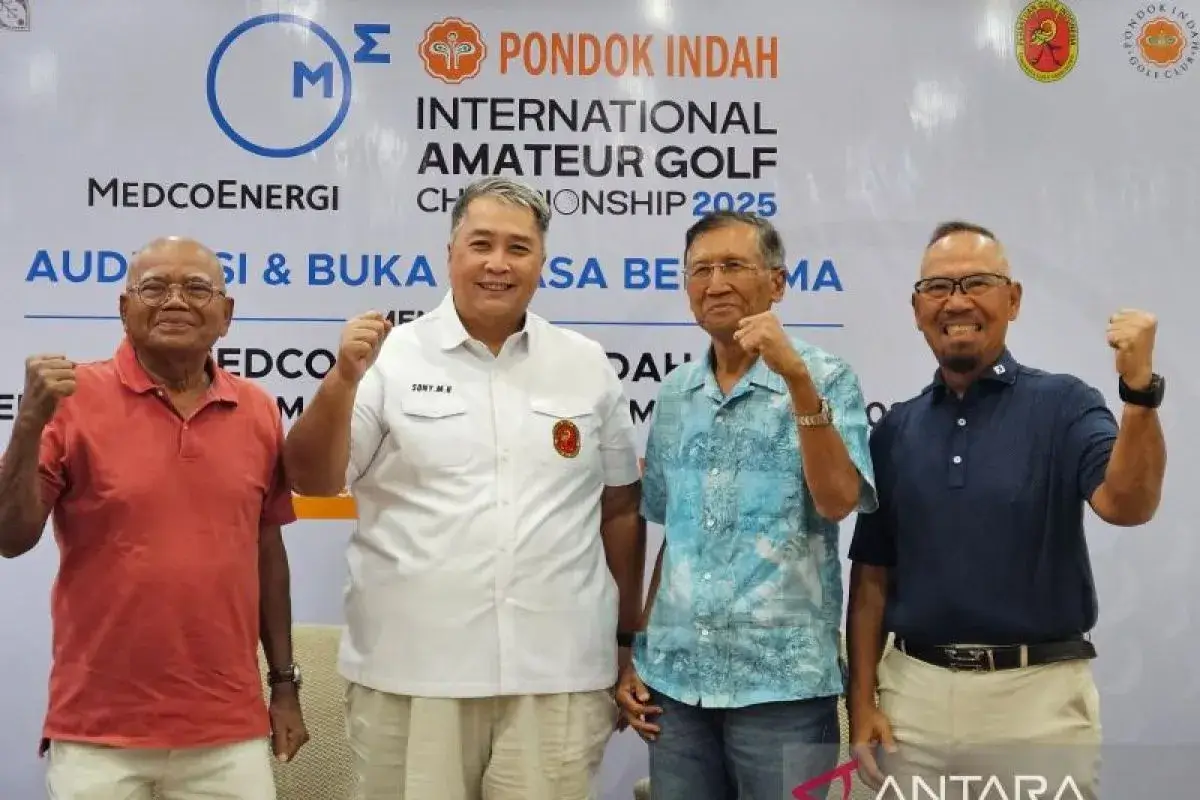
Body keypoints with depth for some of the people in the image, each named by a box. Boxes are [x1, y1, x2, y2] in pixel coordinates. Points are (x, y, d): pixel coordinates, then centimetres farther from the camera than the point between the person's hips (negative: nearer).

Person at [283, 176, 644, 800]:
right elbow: (313, 481, -4)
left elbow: (619, 510, 12)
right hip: (410, 676, -1)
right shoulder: (390, 358, 0)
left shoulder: (589, 366, 7)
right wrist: (344, 379, -18)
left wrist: (626, 640, 13)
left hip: (559, 678, 2)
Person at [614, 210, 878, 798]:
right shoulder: (674, 396, 9)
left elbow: (838, 501, -18)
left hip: (783, 684, -4)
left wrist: (797, 379, -24)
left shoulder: (825, 379, -5)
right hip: (675, 680, 5)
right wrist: (637, 658, 12)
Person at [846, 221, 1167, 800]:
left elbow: (1127, 504, -19)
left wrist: (1139, 392, -33)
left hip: (1037, 694, -3)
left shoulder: (1063, 405, -3)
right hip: (913, 692, 3)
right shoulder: (895, 430, 6)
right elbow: (872, 575, 8)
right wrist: (862, 698, 2)